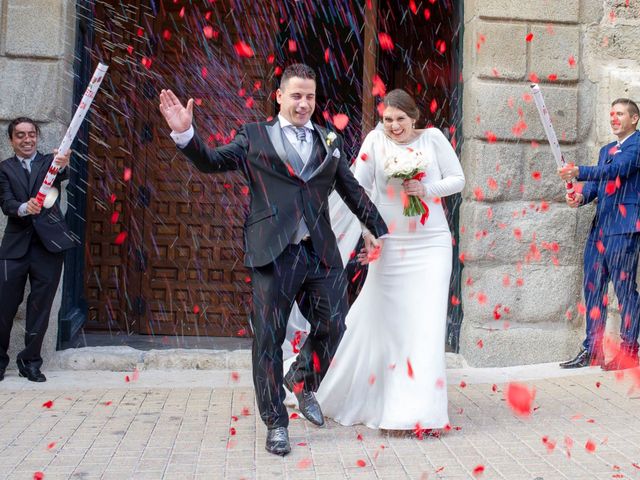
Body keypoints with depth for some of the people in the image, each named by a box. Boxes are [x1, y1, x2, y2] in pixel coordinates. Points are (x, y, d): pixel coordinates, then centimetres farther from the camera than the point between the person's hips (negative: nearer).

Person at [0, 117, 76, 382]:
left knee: (41, 308, 5)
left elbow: (61, 177, -16)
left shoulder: (49, 161, 7)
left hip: (49, 244, 0)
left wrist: (62, 166, -40)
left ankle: (31, 361, 17)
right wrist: (24, 208, -28)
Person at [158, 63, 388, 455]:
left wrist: (377, 229, 20)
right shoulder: (254, 136, 7)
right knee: (269, 339, 2)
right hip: (274, 254, -3)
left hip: (322, 253, 3)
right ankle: (276, 423, 17)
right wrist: (185, 132, -13)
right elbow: (212, 161, 2)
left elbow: (353, 190, 19)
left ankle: (304, 382, 38)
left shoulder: (330, 142, 15)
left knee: (333, 326, 8)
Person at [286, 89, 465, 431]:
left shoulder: (433, 138, 2)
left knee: (426, 323, -4)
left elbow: (458, 179, 6)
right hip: (390, 247, 0)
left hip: (430, 246, 0)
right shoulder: (376, 140, 0)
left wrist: (427, 190, -11)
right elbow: (358, 189, -4)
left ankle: (421, 411, 7)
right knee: (380, 320, 7)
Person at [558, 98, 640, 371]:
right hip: (600, 226, 8)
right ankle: (592, 349, 14)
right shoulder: (606, 150, 24)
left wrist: (579, 172, -29)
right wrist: (581, 197, -5)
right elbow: (596, 183, 16)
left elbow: (616, 170, -18)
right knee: (593, 287, 7)